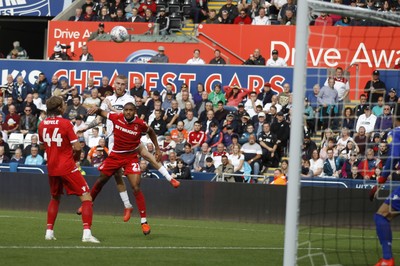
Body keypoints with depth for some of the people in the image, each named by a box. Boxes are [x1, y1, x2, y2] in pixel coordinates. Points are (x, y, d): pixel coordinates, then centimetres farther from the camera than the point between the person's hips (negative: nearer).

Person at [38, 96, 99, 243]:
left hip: (51, 167, 6)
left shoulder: (42, 124, 3)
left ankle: (49, 231, 22)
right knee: (86, 197, -2)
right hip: (67, 167, -6)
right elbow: (77, 147, -15)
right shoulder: (65, 123, -14)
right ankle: (87, 233, -16)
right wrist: (75, 158, 6)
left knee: (55, 198, 27)